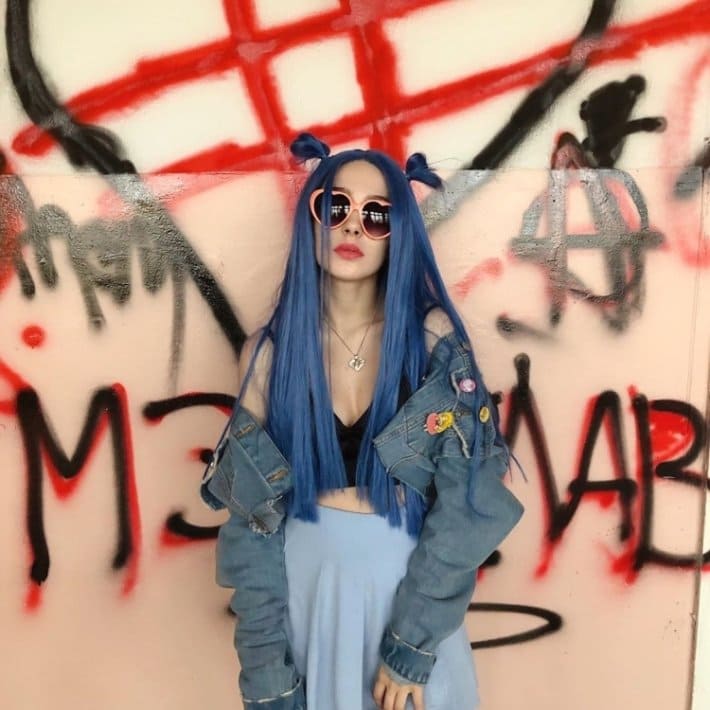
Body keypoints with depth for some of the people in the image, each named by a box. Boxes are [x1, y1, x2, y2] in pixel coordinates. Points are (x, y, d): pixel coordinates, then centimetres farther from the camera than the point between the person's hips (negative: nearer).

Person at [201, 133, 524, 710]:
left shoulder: (433, 339, -11)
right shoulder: (269, 353, -7)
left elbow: (464, 502, -12)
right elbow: (252, 522, -5)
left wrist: (411, 645, -14)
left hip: (413, 580, 0)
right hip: (305, 580, 1)